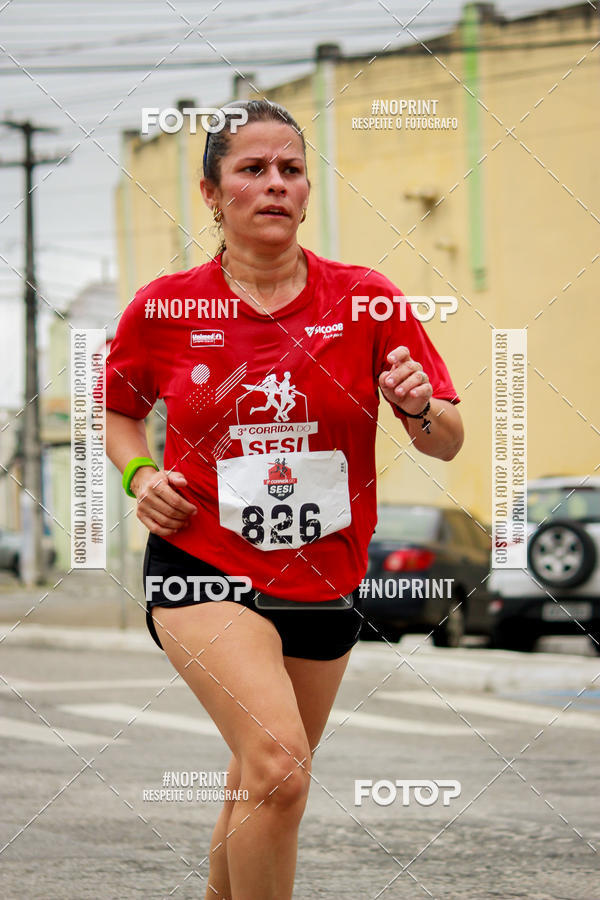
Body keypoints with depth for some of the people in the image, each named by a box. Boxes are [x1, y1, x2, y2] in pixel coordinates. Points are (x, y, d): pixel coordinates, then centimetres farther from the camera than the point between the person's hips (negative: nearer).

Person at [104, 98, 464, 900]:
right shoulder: (163, 308, -3)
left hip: (325, 580, 3)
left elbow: (447, 444, 1)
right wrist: (139, 473, -4)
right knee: (277, 769, -25)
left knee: (263, 790, 17)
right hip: (204, 565, -3)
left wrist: (422, 410, -21)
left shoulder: (365, 299, -1)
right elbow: (117, 409, 16)